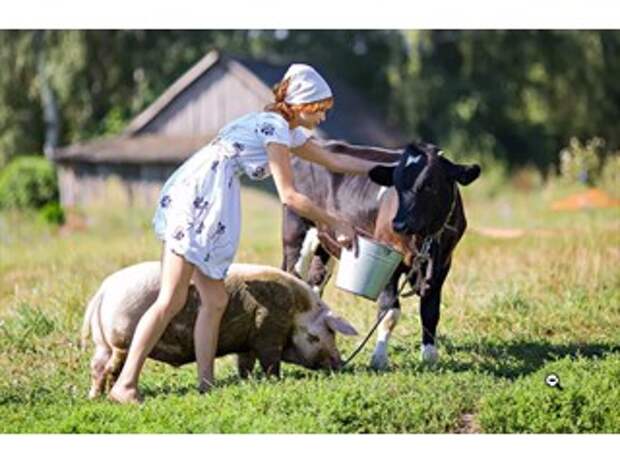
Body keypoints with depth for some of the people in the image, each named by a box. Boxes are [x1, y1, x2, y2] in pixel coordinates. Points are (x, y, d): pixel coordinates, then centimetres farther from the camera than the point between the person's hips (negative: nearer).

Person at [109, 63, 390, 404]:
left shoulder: (289, 133, 21)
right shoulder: (275, 127, -8)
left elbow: (334, 161, 30)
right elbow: (289, 196, -10)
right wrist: (334, 224, -3)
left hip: (207, 207, 10)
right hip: (194, 199, -10)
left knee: (215, 301, 6)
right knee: (171, 301, -14)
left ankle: (206, 385, 6)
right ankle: (125, 384, -17)